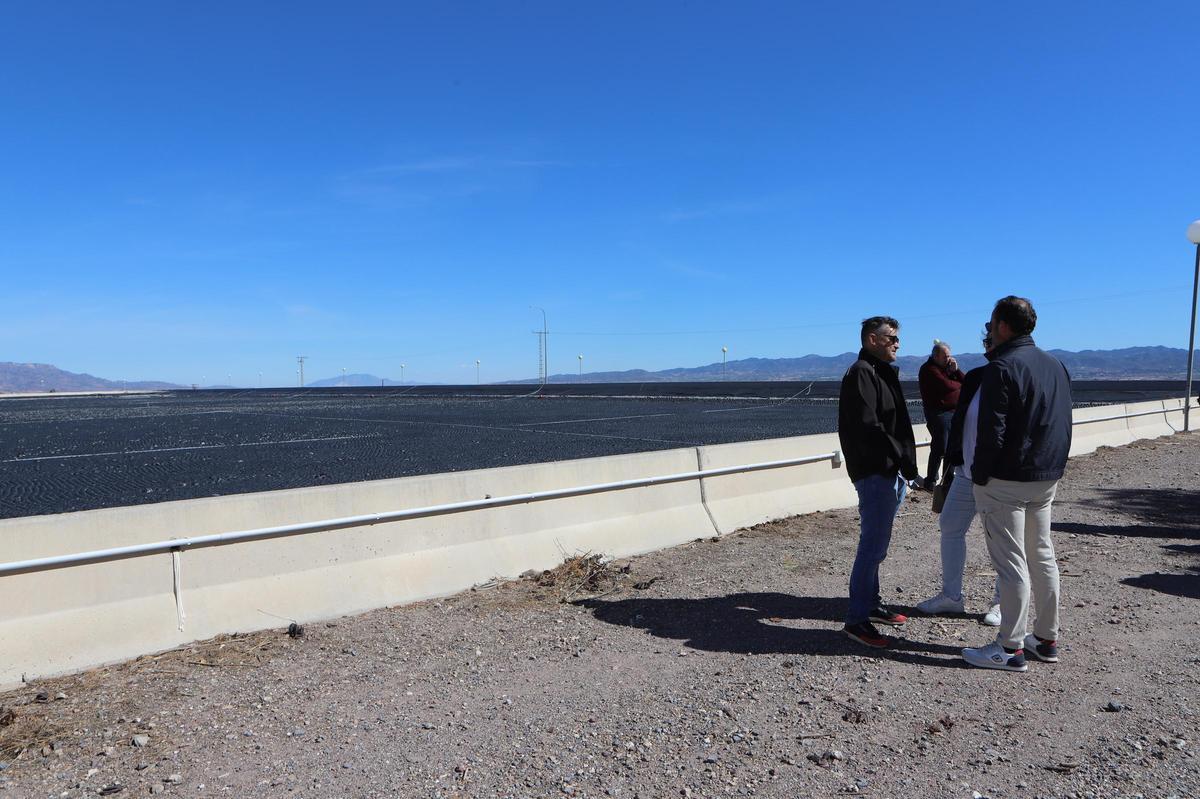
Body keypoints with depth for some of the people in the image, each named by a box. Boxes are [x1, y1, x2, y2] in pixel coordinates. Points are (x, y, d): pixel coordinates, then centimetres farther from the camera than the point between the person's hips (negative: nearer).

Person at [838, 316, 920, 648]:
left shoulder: (882, 372, 20)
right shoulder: (861, 373, -11)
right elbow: (868, 426, -20)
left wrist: (905, 464, 10)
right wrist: (902, 459, -16)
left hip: (891, 472, 10)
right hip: (875, 472, -10)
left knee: (876, 544, 16)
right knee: (873, 544, -9)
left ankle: (871, 604, 27)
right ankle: (856, 619, -4)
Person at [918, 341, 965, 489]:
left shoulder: (947, 366, 17)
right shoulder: (929, 369, -10)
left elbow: (964, 381, 10)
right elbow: (947, 385, -22)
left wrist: (956, 370, -6)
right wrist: (959, 385, -2)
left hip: (954, 411, 8)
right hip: (939, 414, -8)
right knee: (940, 448, -8)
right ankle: (930, 482, 0)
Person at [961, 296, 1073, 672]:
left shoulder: (1002, 367, -16)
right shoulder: (1056, 365, 11)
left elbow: (991, 432, -20)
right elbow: (1063, 425, 17)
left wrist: (979, 476, -11)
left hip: (1006, 482, -8)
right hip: (1047, 479, 9)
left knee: (1011, 562, -3)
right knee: (1042, 556, 16)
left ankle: (1010, 648, 4)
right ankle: (1046, 639, 26)